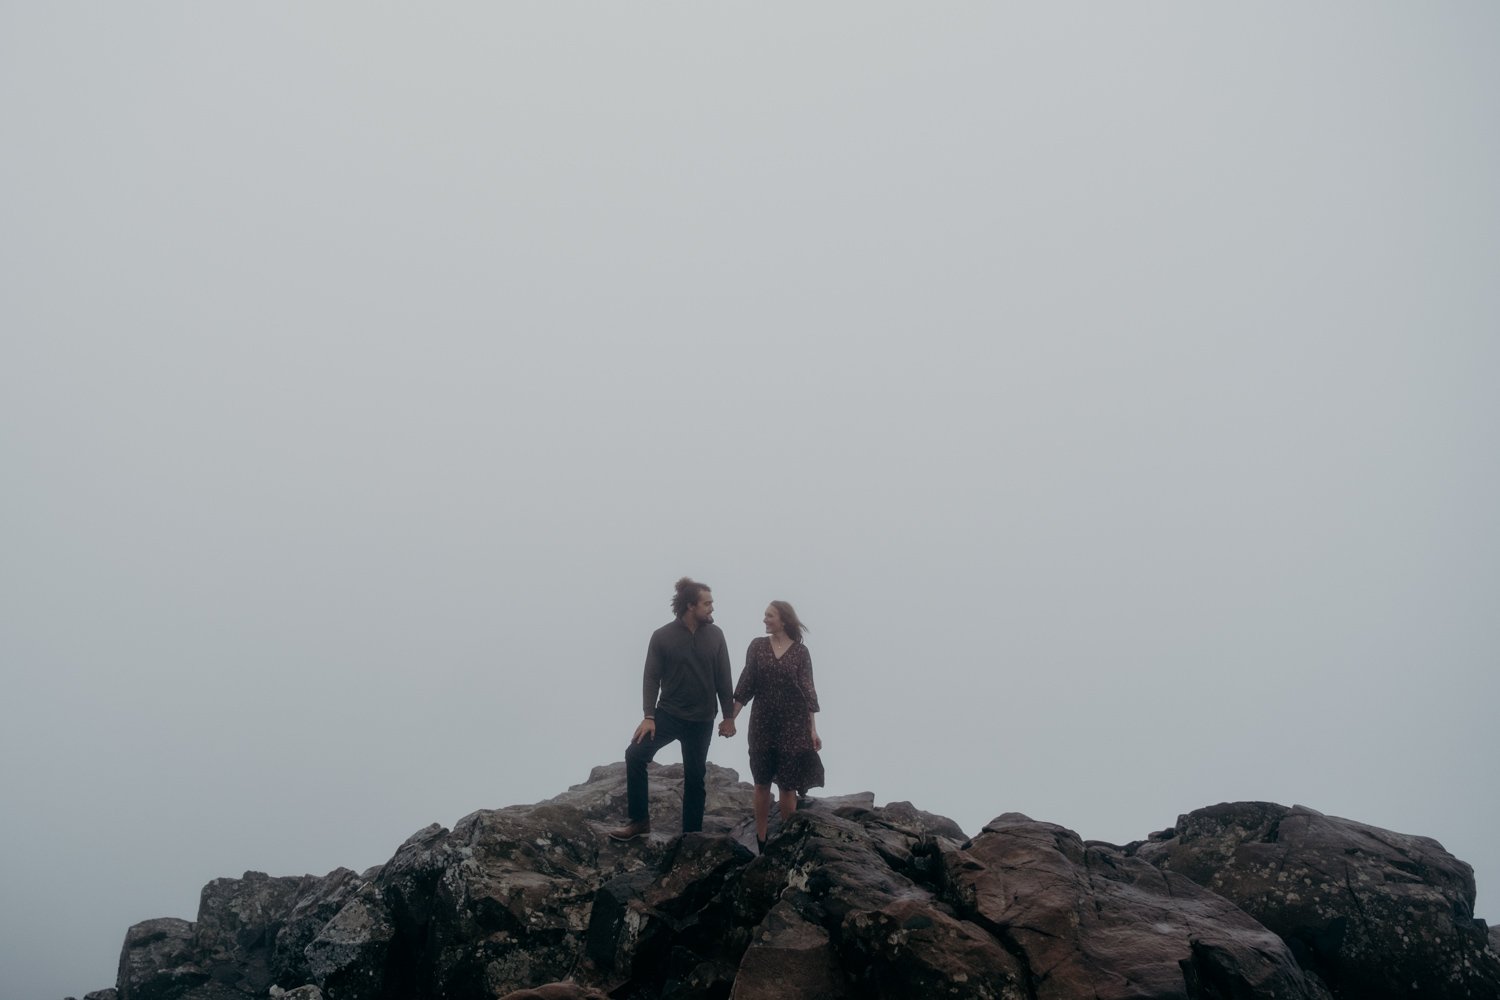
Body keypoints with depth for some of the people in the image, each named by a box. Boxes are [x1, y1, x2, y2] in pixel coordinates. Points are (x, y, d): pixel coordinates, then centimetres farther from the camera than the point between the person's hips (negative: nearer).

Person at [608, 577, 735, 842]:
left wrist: (728, 716, 3)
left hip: (702, 720, 1)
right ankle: (640, 820, -7)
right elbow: (652, 679, -7)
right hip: (668, 714, -1)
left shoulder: (715, 635, -2)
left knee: (695, 776, 8)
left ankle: (691, 832, 20)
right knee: (635, 754, -17)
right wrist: (649, 716, -15)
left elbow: (723, 679, 3)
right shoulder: (662, 636, -8)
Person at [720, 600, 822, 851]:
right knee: (762, 782, 7)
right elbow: (746, 684, 3)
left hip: (793, 724, -2)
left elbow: (808, 691, -2)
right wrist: (731, 717, 0)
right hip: (763, 722, 2)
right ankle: (761, 840, 16)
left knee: (788, 785, 2)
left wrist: (813, 729, -5)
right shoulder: (757, 645, 1)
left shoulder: (800, 651, -3)